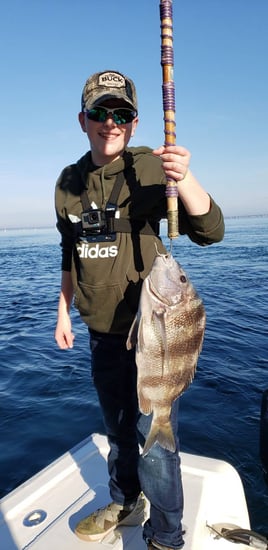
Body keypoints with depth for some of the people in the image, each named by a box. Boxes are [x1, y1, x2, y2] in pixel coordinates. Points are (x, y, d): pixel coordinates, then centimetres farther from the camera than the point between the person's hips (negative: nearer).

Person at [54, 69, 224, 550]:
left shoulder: (150, 168, -10)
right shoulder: (69, 181, 5)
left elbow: (211, 232, -18)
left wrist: (184, 180, -35)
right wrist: (64, 310, 15)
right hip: (101, 332, 6)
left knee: (154, 438, 2)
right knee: (117, 428, 22)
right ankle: (124, 504, 47)